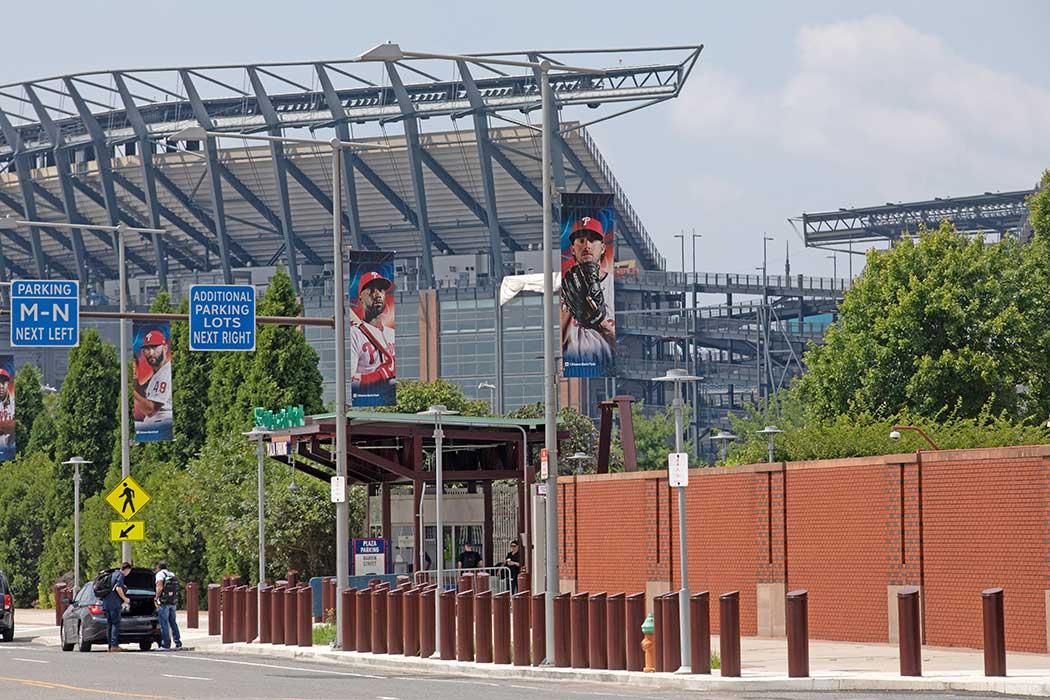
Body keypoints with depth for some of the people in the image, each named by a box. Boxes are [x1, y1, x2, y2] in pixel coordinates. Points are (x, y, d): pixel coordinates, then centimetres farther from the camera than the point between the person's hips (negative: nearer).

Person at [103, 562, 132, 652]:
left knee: (109, 625, 9)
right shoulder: (120, 575, -5)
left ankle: (110, 645, 10)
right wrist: (125, 599, -6)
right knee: (116, 624, -9)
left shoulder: (113, 574, 21)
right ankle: (114, 645, -15)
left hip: (106, 603, 9)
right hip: (114, 603, -9)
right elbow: (118, 588, -16)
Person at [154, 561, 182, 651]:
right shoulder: (172, 575, 17)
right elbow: (176, 589, 16)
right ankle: (178, 643, 15)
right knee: (173, 623, 15)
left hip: (164, 603, -7)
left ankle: (166, 645, -7)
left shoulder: (160, 574, -5)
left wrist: (156, 598, -8)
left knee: (164, 623, -5)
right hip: (173, 603, 7)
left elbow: (160, 587, -17)